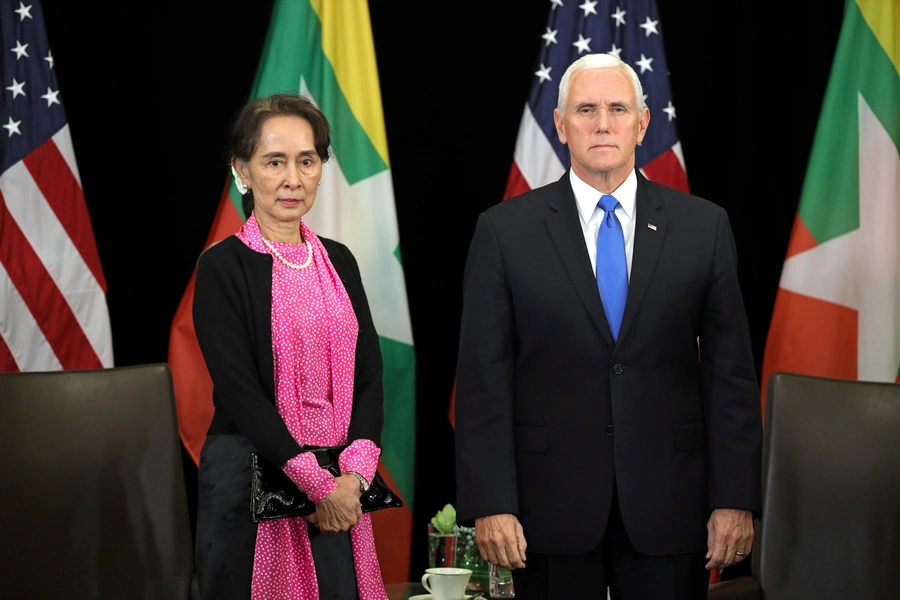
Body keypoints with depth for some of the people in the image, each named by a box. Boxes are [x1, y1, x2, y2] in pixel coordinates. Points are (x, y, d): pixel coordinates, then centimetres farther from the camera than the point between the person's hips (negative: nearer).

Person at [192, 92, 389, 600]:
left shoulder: (338, 261, 10)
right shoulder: (223, 267, -6)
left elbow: (369, 373, 7)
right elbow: (240, 391, -12)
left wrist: (354, 473, -8)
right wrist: (317, 482, -15)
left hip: (341, 488, 5)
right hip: (252, 478, -5)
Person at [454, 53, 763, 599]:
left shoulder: (704, 226, 4)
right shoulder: (505, 230, 1)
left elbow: (731, 371, 3)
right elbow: (483, 378, -2)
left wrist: (736, 499, -2)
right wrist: (489, 504, -8)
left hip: (668, 507, 1)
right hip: (551, 508, -1)